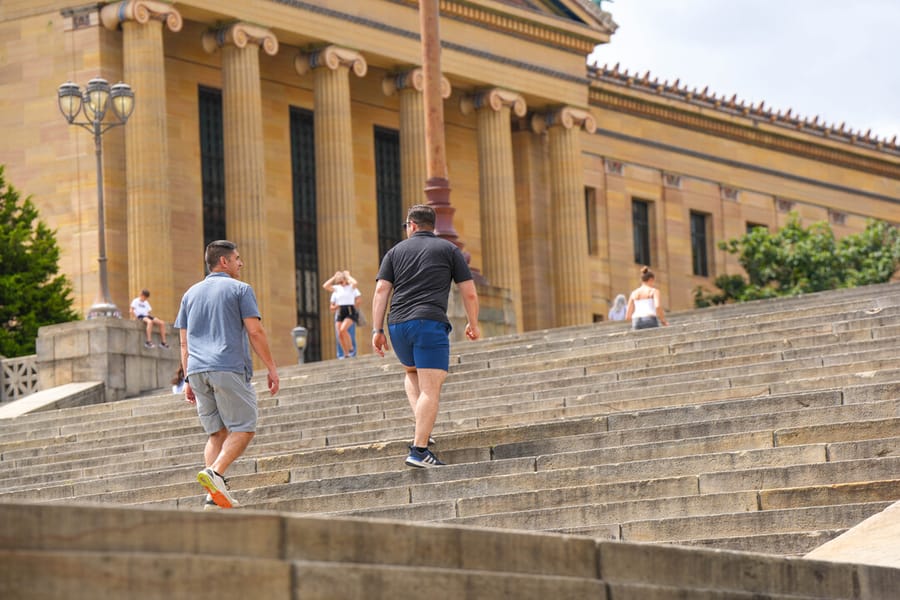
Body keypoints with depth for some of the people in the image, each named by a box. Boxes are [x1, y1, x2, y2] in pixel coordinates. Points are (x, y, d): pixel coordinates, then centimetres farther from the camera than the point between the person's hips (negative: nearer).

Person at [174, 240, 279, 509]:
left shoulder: (191, 293, 20)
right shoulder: (240, 289, 3)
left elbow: (184, 343, 18)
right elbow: (255, 331, -5)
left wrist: (188, 379, 21)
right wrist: (271, 368, -1)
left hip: (198, 370, 6)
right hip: (229, 369, -6)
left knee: (217, 433, 9)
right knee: (244, 428, -1)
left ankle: (214, 495, -3)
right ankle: (215, 472, -23)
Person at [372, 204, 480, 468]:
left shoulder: (396, 251, 17)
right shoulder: (449, 250, 11)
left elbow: (381, 290, 6)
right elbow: (469, 293, 7)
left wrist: (377, 330, 4)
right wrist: (473, 324, 21)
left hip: (398, 324, 4)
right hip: (430, 322, -4)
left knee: (412, 373, 30)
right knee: (430, 389, -6)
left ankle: (422, 427, 11)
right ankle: (419, 450, -17)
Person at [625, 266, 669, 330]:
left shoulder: (634, 293, 21)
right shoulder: (654, 291, 9)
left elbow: (627, 316, 15)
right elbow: (658, 306, -11)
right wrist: (664, 321, 1)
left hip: (636, 322, 4)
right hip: (650, 321, -4)